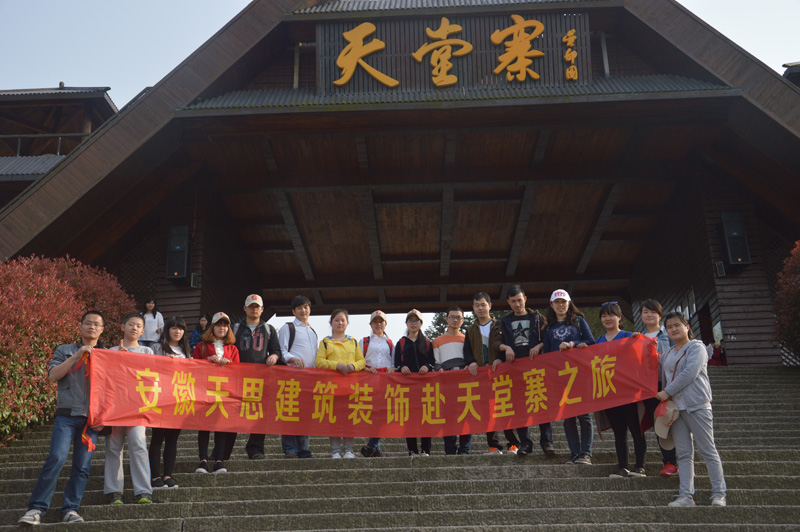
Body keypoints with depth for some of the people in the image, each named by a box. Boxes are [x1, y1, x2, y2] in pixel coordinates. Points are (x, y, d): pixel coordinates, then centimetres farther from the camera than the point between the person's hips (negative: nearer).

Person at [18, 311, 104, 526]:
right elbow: (53, 375, -2)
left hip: (92, 417, 2)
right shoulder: (65, 351, 13)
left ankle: (70, 508, 7)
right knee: (56, 457, -16)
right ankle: (36, 508, -7)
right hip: (67, 414, -2)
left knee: (82, 465, -2)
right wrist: (76, 356, -8)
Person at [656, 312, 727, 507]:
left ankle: (719, 494, 5)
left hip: (696, 405, -6)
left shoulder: (697, 348, -4)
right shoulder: (667, 354, 18)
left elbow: (690, 373, -15)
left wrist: (667, 392, -13)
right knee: (683, 454, 4)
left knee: (708, 450, -2)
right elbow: (665, 379, 25)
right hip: (675, 407, 6)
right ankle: (686, 495, 4)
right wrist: (664, 394, 9)